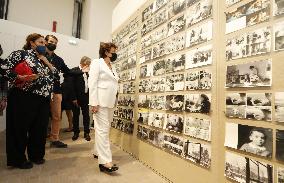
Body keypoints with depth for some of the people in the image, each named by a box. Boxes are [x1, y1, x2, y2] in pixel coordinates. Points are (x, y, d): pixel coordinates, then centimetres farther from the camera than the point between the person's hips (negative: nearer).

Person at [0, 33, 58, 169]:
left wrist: (46, 62, 4)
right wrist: (21, 78, -18)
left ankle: (36, 155, 30)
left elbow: (55, 75, 13)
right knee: (20, 128, 6)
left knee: (40, 128, 13)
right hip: (24, 99, -6)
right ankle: (17, 159, 23)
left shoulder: (42, 60, 18)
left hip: (43, 100, 7)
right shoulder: (21, 54, -1)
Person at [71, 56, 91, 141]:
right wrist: (74, 98, -14)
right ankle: (76, 132, 24)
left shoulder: (87, 72, 8)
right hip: (76, 97, -4)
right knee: (76, 115, 9)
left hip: (85, 97, 4)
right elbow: (72, 85, -12)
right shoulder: (74, 70, -7)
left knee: (86, 115, 7)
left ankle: (86, 132, 18)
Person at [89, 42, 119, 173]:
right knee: (102, 130, -10)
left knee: (105, 129, 11)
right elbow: (92, 83, -11)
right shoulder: (97, 63, -1)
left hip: (110, 103, 8)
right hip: (100, 102, -8)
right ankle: (105, 161, -8)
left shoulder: (112, 68, 20)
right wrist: (94, 103, -19)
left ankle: (99, 152, 25)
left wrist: (114, 102, 15)